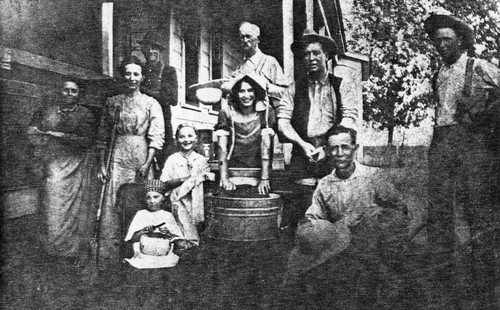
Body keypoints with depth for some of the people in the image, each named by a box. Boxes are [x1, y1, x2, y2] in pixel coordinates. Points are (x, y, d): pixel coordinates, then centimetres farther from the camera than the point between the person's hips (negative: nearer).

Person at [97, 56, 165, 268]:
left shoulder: (151, 104, 5)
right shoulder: (112, 102, 10)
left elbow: (157, 136, -3)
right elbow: (103, 136, 11)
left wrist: (147, 163, -13)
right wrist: (102, 164, 4)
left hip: (142, 157, -1)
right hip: (117, 157, 1)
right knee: (112, 205, -3)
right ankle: (108, 258, 3)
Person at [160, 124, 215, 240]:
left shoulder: (201, 159, 9)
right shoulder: (173, 159, 2)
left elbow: (209, 178, 14)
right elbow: (165, 182, -2)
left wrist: (204, 177, -8)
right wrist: (181, 180, -15)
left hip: (197, 199, 3)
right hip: (179, 200, -2)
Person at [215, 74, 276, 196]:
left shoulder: (266, 111, -3)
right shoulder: (227, 112, -3)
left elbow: (266, 146, -9)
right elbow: (222, 147, -8)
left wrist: (265, 179, -17)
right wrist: (224, 178, -18)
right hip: (233, 171, 0)